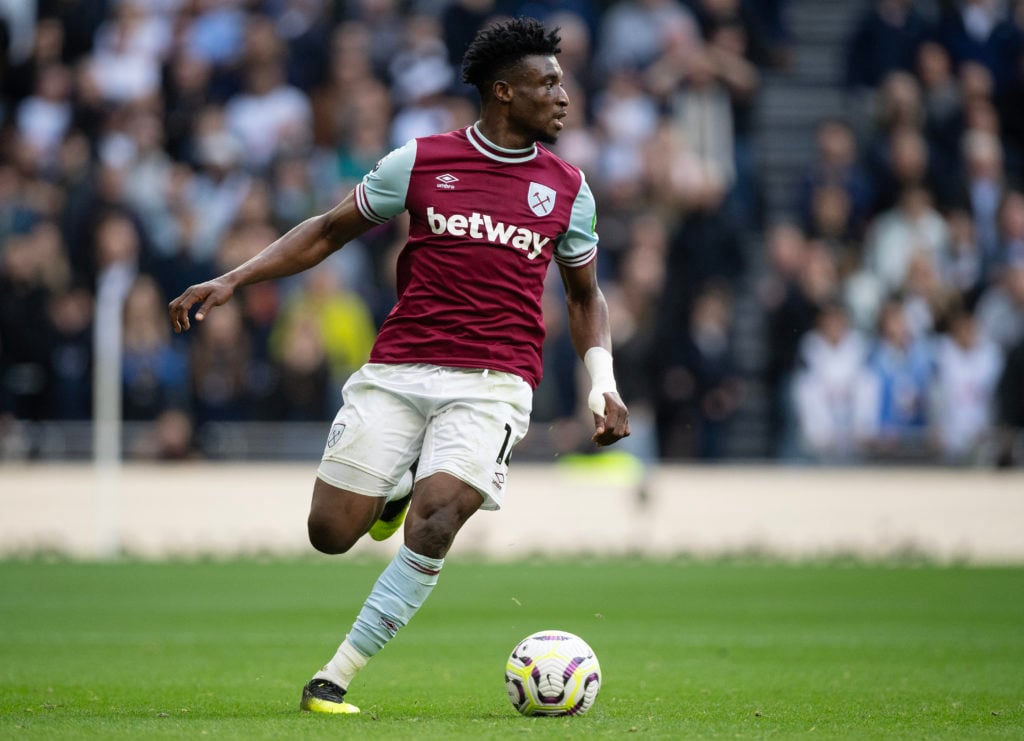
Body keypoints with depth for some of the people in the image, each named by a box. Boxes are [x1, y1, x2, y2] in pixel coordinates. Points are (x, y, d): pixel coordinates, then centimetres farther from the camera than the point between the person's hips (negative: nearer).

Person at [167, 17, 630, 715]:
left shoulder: (569, 190, 9)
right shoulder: (420, 161, 4)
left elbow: (584, 296, 21)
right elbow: (328, 231, 13)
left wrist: (603, 383, 6)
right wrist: (231, 280, 4)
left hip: (494, 382, 0)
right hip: (396, 371, 0)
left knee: (433, 524, -23)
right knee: (331, 533, -5)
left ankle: (335, 679, -14)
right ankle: (396, 490, 31)